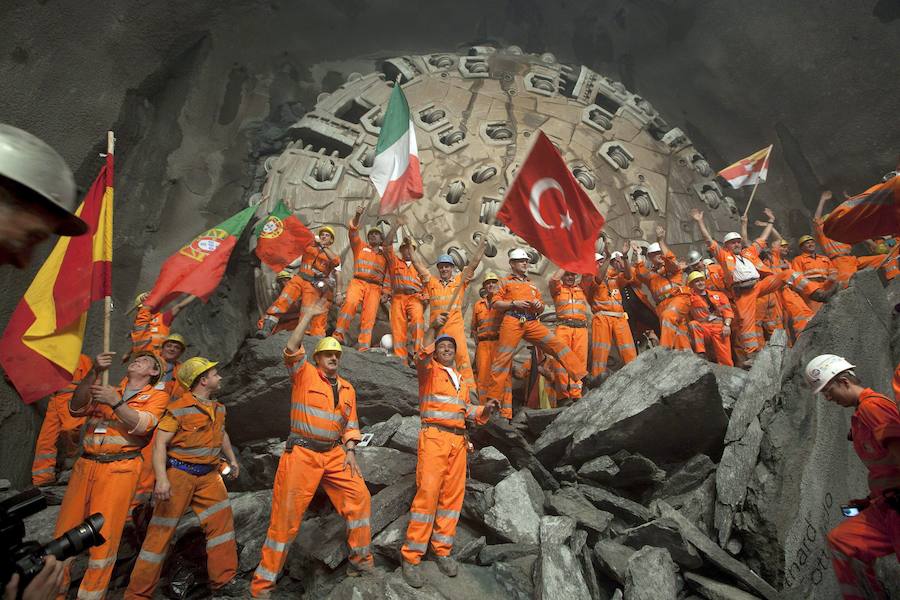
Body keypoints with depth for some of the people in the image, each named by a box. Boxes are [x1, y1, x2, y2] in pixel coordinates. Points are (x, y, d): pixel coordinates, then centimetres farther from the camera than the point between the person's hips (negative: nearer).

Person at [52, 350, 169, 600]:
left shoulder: (157, 396, 7)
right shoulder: (109, 389, 20)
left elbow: (141, 425, -7)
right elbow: (77, 409, 5)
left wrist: (115, 403, -19)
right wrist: (94, 373, -7)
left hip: (119, 469, -4)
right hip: (85, 465, 4)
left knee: (103, 537, -5)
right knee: (64, 532, 7)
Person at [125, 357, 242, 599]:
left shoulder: (218, 408, 8)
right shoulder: (179, 408, -15)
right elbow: (160, 442, -18)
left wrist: (232, 459, 23)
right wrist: (161, 478, -27)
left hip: (209, 475, 6)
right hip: (180, 473, -6)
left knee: (222, 522, 3)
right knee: (162, 530, 2)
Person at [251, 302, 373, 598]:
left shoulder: (347, 388, 13)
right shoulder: (304, 374, -1)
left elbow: (351, 424, 15)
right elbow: (292, 348, -18)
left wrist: (350, 452, 1)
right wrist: (309, 314, -15)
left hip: (335, 455, 5)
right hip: (302, 453, -5)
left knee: (359, 497, -2)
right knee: (286, 515, -3)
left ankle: (360, 560, 17)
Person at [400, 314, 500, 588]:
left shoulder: (461, 380, 24)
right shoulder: (429, 370, 6)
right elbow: (422, 357, -17)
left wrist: (485, 409, 5)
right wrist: (433, 328, -28)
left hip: (458, 440, 6)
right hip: (434, 436, -6)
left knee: (453, 494, 5)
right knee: (427, 492, -12)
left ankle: (442, 551, 18)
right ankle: (410, 558, -4)